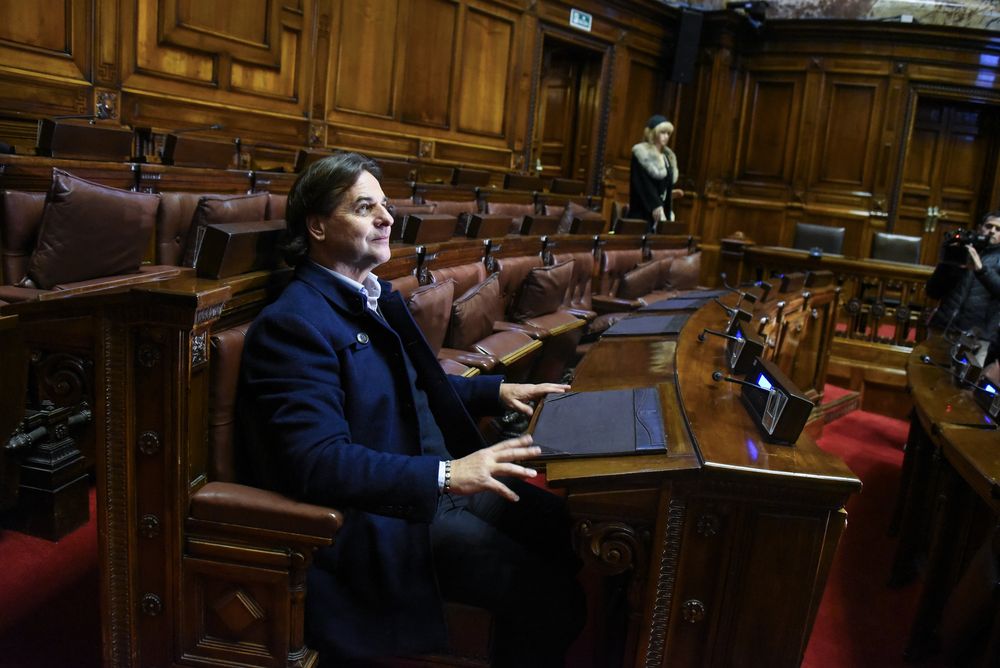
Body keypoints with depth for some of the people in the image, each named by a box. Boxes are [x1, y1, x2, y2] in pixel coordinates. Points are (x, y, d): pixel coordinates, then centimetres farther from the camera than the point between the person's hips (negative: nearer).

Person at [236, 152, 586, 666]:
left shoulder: (375, 295, 10)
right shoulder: (293, 324, -19)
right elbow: (318, 463, -28)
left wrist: (498, 391, 11)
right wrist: (446, 475, -34)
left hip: (430, 480, 9)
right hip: (375, 515, -9)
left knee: (564, 524, 5)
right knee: (547, 590, -17)